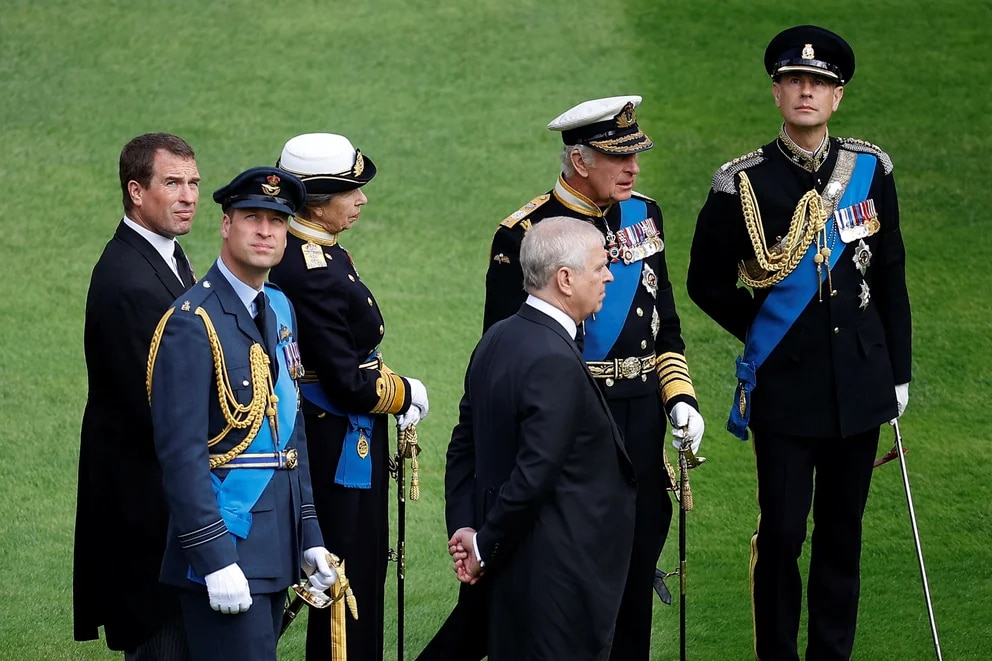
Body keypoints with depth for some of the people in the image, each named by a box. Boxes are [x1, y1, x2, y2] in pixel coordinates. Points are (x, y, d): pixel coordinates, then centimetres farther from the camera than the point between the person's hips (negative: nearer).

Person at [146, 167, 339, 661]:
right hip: (225, 547, -8)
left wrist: (309, 538, 15)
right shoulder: (192, 323, -14)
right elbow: (181, 455, -19)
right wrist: (216, 560, -22)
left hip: (273, 546, 8)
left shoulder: (279, 309, 13)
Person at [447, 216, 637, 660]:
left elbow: (463, 448, 12)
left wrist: (467, 531, 8)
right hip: (561, 573, -9)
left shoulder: (497, 340, 7)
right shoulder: (555, 362, -22)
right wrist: (484, 547, -12)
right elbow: (534, 475, -24)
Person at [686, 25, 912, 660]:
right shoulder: (742, 184, -6)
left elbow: (890, 275, 8)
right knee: (781, 534, -2)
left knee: (843, 530, 9)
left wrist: (899, 370, 9)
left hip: (860, 384, 3)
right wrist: (760, 329, 1)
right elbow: (707, 282, 5)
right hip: (784, 388, -3)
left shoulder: (870, 169, 2)